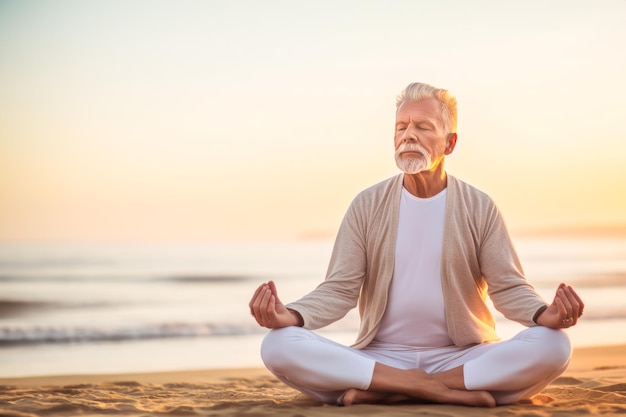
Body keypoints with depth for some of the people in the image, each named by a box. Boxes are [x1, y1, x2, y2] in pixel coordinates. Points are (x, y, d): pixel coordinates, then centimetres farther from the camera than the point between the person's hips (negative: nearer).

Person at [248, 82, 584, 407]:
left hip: (462, 357, 0)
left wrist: (544, 315, -25)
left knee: (552, 346, -28)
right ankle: (451, 390, -26)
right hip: (381, 356, 0)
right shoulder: (367, 206, 4)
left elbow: (508, 287, -1)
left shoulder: (479, 208, 3)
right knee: (279, 346, -26)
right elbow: (339, 290, -2)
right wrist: (291, 315, -24)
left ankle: (382, 391, -25)